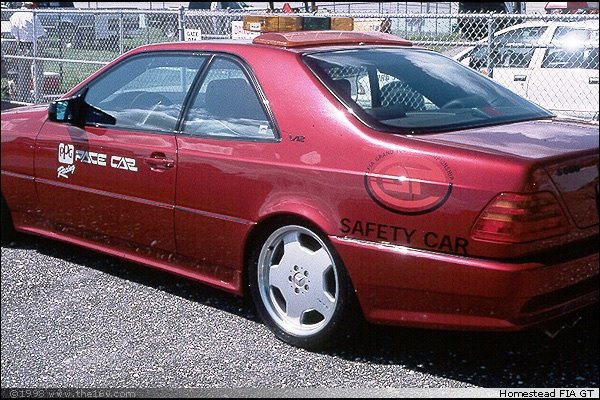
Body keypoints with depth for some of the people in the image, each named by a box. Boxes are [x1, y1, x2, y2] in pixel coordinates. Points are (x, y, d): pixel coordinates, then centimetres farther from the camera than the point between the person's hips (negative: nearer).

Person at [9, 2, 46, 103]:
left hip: (20, 46, 6)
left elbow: (13, 32, 12)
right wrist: (44, 32, 9)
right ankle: (37, 97, -2)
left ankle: (21, 96, 20)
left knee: (22, 73, 15)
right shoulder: (32, 16, -15)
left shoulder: (14, 16, 5)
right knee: (37, 72, 1)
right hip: (33, 46, -6)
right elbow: (40, 33, -12)